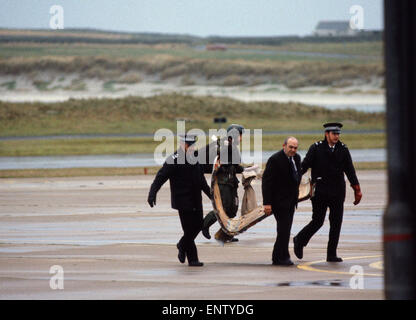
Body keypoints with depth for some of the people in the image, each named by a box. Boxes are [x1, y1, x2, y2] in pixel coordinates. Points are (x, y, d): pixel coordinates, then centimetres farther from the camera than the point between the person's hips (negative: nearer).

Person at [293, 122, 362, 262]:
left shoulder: (343, 149, 8)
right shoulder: (316, 148, -2)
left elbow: (350, 170, 11)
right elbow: (304, 166, -3)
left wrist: (357, 189, 6)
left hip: (337, 192, 3)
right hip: (320, 192, -3)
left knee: (336, 223, 0)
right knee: (317, 222, -3)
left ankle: (332, 254, 6)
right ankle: (299, 241, 22)